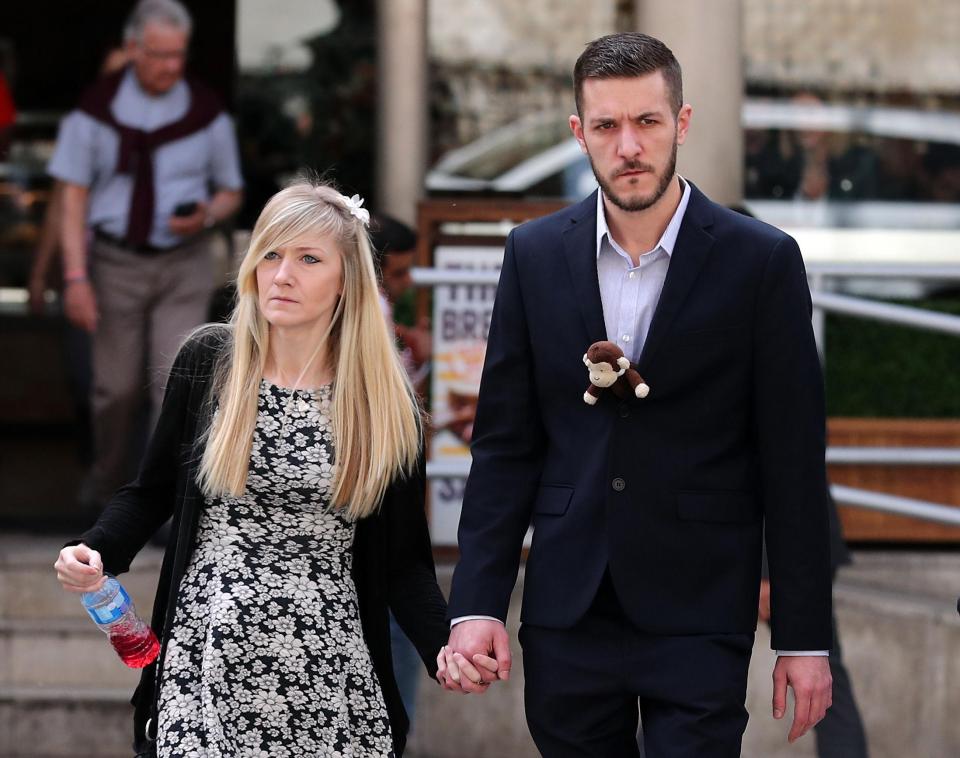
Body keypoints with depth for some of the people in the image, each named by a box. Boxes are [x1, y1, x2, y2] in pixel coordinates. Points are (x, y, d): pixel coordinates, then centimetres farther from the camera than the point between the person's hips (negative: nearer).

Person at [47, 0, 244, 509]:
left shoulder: (206, 112, -1)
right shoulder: (97, 108, -4)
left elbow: (231, 192, 11)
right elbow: (74, 196, -3)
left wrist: (207, 216, -13)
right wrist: (76, 277, -11)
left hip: (184, 264, 0)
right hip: (116, 262, 0)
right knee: (116, 387, 6)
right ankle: (107, 479, 31)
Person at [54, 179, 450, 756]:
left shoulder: (385, 402, 0)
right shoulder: (208, 362, 1)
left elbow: (404, 558, 2)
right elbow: (154, 490, 11)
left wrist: (444, 645, -14)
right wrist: (98, 551, -8)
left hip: (327, 680, 0)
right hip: (209, 661, 0)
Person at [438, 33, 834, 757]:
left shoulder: (762, 261, -4)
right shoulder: (535, 255, 4)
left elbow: (794, 462, -3)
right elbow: (505, 444, 6)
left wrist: (805, 639, -4)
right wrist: (477, 606, -4)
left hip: (700, 616, -3)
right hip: (567, 612, 3)